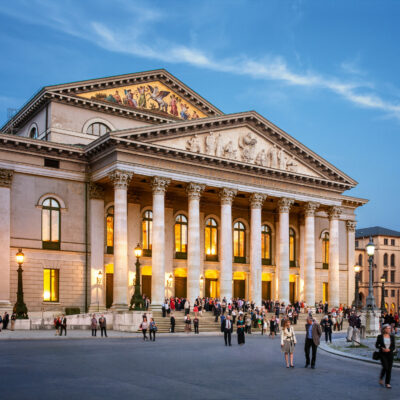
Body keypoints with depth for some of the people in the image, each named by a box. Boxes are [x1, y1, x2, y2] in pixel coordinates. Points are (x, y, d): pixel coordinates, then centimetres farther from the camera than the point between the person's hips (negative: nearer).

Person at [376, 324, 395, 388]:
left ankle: (387, 383, 12)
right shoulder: (380, 336, -5)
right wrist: (382, 348, -16)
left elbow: (393, 346, 3)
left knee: (389, 369, 1)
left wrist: (389, 349, -16)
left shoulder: (392, 337, 2)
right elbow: (376, 345, 1)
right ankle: (381, 378, 15)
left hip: (390, 354, 3)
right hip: (382, 354, -3)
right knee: (385, 367, -14)